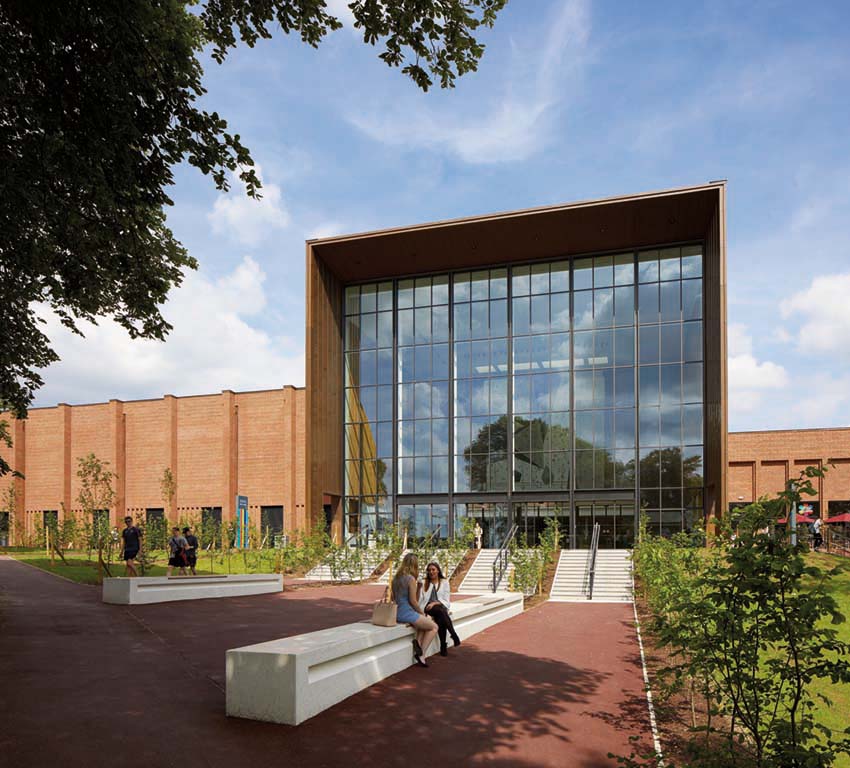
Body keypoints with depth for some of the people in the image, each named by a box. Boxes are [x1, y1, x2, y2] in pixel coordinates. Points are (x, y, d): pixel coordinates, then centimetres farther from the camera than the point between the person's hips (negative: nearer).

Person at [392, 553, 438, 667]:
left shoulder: (396, 578, 9)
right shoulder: (411, 579, -15)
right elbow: (413, 601, -15)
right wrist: (422, 613, 4)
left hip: (397, 613, 8)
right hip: (407, 613, -8)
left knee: (428, 619, 25)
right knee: (434, 627, 10)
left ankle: (418, 641, 8)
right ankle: (420, 653, 4)